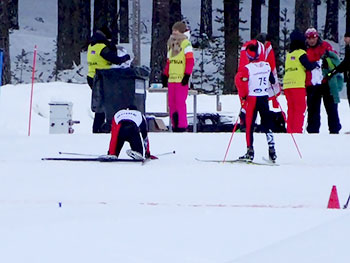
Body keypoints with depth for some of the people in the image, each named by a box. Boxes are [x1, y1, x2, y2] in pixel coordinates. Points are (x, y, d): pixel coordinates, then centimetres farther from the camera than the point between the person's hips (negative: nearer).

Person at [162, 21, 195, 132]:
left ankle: (182, 125, -7)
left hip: (181, 79, -7)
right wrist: (165, 75, 19)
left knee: (180, 102, -10)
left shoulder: (186, 43, -5)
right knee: (171, 102, 6)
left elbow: (190, 61, -10)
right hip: (171, 78, 7)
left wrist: (187, 75, -16)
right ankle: (175, 124, 11)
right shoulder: (171, 43, 18)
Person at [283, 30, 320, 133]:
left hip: (286, 84, 6)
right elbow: (309, 66, -10)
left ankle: (290, 130, 8)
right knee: (300, 108, -4)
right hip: (297, 84, -6)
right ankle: (297, 130, -11)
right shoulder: (301, 53, -4)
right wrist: (315, 64, 11)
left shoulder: (288, 54, 17)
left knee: (291, 108, 11)